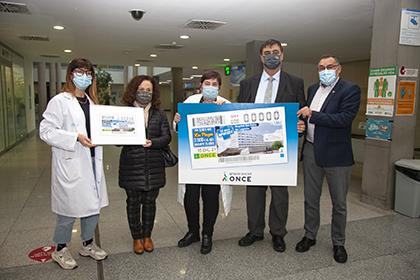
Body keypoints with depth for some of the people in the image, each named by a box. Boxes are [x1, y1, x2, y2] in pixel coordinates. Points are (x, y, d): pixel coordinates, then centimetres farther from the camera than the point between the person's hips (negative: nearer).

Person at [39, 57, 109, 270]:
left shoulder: (91, 101, 16)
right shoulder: (60, 101, -7)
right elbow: (46, 131, -13)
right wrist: (76, 138, -22)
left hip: (92, 161, 7)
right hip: (70, 164, -7)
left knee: (94, 204, 13)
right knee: (69, 207, 4)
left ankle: (88, 244, 33)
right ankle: (60, 250, 26)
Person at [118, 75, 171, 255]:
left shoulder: (159, 113, 6)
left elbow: (167, 137, 1)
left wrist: (152, 142, -17)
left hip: (154, 166, 2)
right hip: (131, 165, -1)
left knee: (149, 201, 12)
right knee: (133, 202, 8)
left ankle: (147, 235, 31)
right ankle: (137, 237, 28)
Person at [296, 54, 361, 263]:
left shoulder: (350, 90, -7)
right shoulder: (312, 89, 12)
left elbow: (346, 118, -20)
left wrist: (313, 115, -20)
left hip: (336, 154, -5)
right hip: (311, 152, 5)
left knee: (339, 203, 9)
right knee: (310, 199, 15)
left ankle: (338, 243, 27)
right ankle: (310, 236, 32)